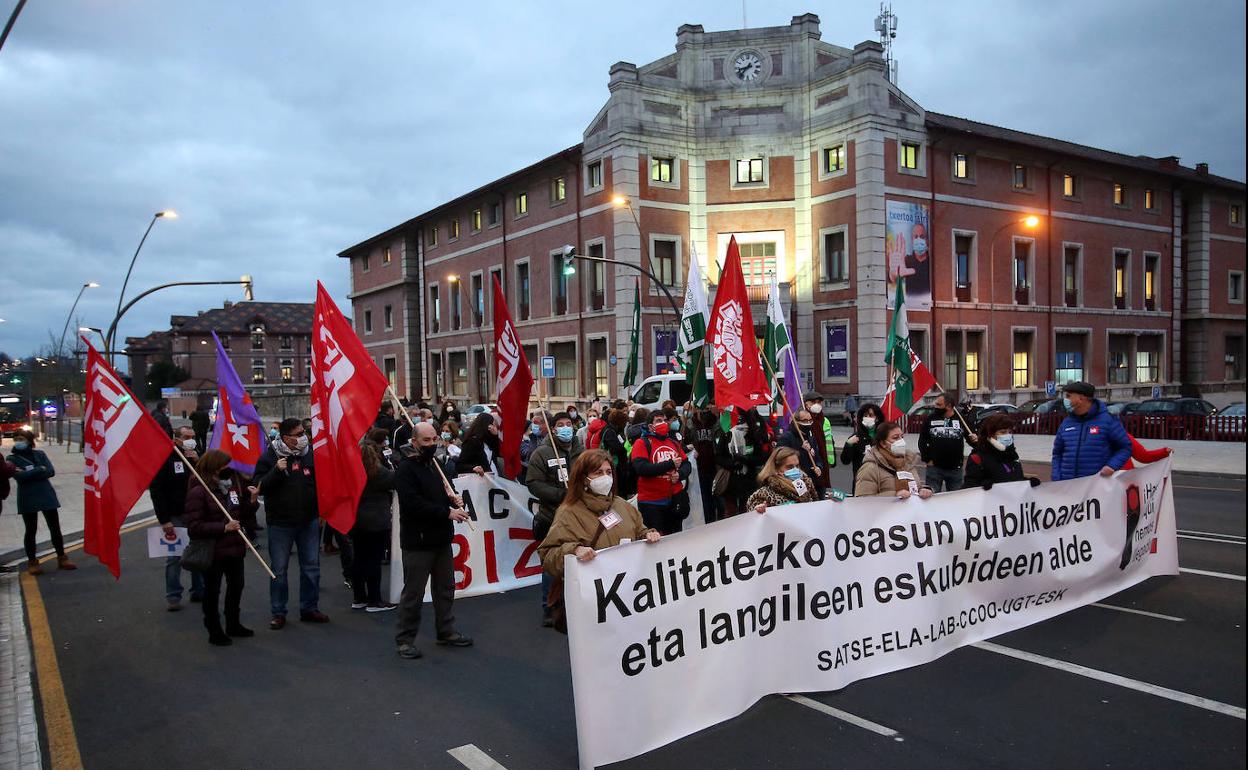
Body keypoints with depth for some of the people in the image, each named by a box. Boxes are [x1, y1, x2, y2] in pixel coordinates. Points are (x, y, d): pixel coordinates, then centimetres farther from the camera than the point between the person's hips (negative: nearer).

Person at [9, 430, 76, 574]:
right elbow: (19, 476, -16)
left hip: (47, 495, 2)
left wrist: (29, 474, -13)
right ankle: (32, 562, 16)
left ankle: (62, 558, 15)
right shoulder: (12, 459, 0)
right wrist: (39, 470, -14)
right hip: (27, 499, -2)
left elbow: (51, 471, -7)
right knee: (31, 531, 5)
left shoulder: (39, 454, 6)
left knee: (55, 529, 5)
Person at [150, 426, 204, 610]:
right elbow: (156, 491, -11)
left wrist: (198, 462, -11)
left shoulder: (196, 456, 8)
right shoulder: (165, 459, -8)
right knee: (174, 558, 0)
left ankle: (199, 591, 22)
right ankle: (173, 596, 9)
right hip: (175, 517, -5)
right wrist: (164, 520, -15)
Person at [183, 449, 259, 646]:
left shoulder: (232, 485, 7)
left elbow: (243, 516, 14)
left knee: (236, 585, 18)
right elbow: (194, 527, -18)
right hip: (212, 550, -7)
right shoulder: (198, 492, -14)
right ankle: (214, 631, 21)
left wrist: (251, 501, -5)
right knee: (212, 590, 7)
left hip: (234, 547, 7)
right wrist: (223, 527, -24)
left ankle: (233, 624, 35)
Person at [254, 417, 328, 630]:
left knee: (311, 566, 9)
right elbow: (260, 486, -13)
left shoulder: (310, 453, 2)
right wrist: (276, 470, -25)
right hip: (280, 522, -3)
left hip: (308, 520, 3)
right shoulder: (270, 456, -7)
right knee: (279, 569, 6)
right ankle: (278, 613, 18)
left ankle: (309, 609, 22)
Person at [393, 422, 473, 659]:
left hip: (441, 539, 9)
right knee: (413, 593, 0)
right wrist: (447, 512, -22)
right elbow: (414, 505, -22)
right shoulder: (406, 469, -12)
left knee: (445, 588, 16)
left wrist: (452, 501, 5)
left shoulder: (432, 466, 16)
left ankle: (446, 631, 28)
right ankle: (405, 640, 11)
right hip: (418, 542, -8)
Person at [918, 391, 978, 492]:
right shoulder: (931, 418, -1)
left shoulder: (961, 419, -1)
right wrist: (927, 459, -2)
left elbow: (970, 438, 8)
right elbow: (922, 441, 4)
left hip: (955, 469, 1)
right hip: (934, 468, 0)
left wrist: (975, 440, -15)